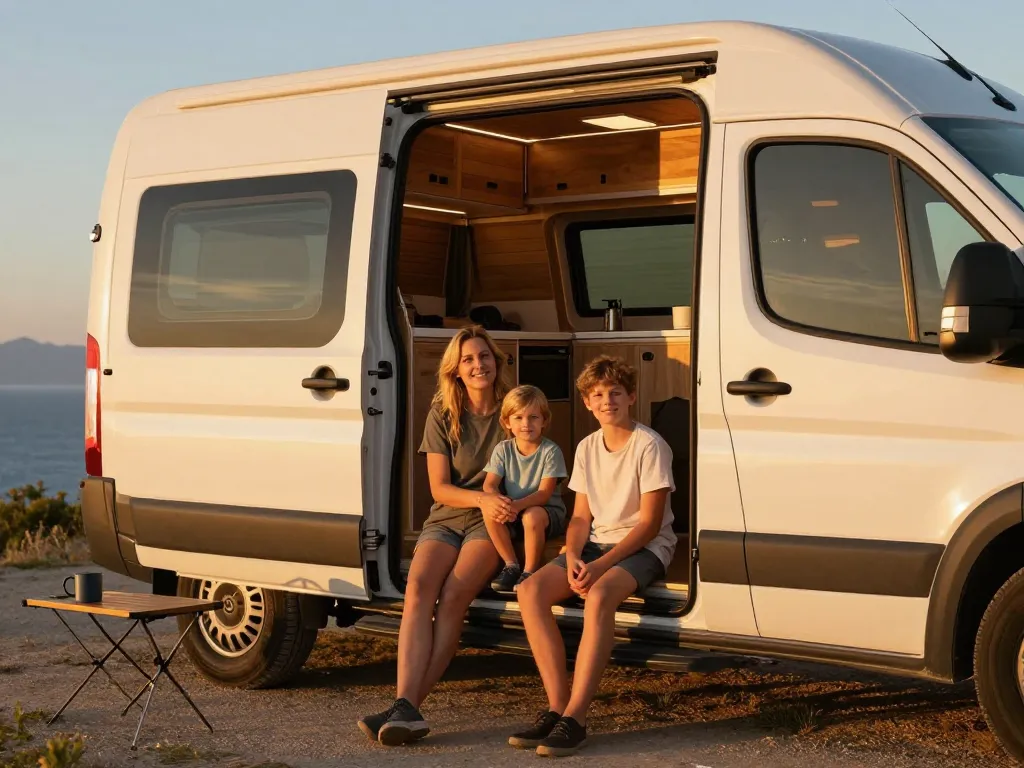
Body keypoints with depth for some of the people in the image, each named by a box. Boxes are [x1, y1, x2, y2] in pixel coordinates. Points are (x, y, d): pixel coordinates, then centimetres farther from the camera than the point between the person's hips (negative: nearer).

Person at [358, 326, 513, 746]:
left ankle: (408, 706, -30)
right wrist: (481, 498, -19)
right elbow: (439, 488, 1)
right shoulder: (442, 416, 6)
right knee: (419, 586, -28)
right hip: (447, 518, 2)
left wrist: (506, 504, -17)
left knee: (454, 594, -28)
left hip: (493, 522, -2)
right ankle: (406, 705, -38)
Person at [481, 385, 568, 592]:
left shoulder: (550, 451, -12)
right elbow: (489, 484, -7)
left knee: (532, 516, -37)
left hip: (547, 513, -4)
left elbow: (544, 493, -19)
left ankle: (530, 571, -18)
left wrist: (517, 505, -36)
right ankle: (512, 566, -9)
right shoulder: (503, 449, 0)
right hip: (513, 514, 4)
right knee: (490, 513, -26)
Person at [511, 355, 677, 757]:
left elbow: (650, 523, -13)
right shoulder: (587, 448, 10)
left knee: (598, 596, -37)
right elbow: (581, 516, 10)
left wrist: (601, 565, -22)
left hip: (644, 547, -6)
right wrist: (573, 558, -12)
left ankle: (575, 718, -36)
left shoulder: (649, 445, -10)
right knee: (531, 590, -19)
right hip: (595, 543, 6)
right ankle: (557, 707, -21)